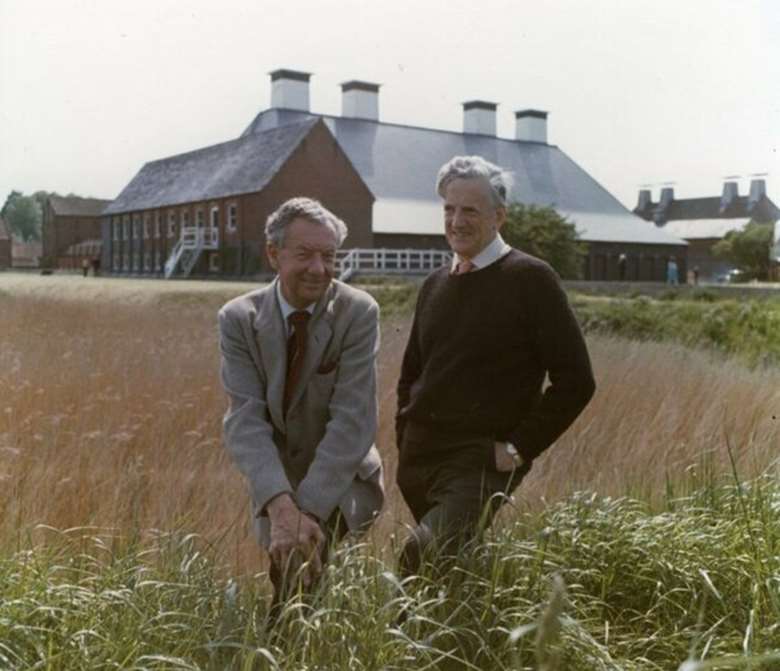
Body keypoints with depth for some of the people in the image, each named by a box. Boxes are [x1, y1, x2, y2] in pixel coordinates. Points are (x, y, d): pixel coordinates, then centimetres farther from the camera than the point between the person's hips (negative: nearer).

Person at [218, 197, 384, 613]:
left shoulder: (358, 312, -17)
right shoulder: (238, 318, -11)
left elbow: (353, 421, -22)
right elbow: (244, 419, -21)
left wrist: (307, 510, -31)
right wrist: (280, 504, -36)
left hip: (341, 485, -2)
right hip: (274, 488, 2)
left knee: (301, 555, -21)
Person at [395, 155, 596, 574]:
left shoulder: (529, 279, -7)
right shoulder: (435, 285, 12)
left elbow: (575, 380, -9)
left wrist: (519, 448, -12)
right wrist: (406, 440, 11)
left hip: (481, 465, -6)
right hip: (417, 462, 6)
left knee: (422, 555, -25)